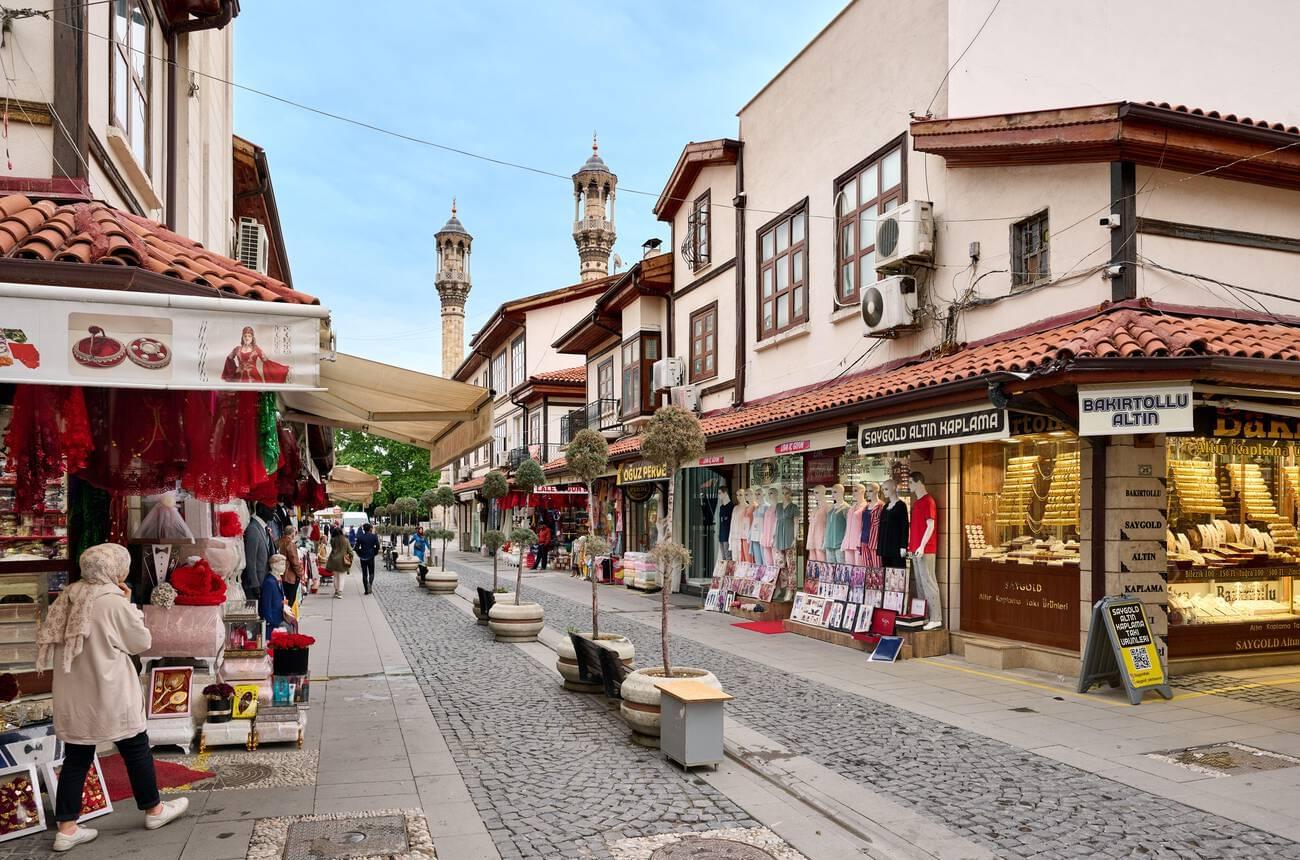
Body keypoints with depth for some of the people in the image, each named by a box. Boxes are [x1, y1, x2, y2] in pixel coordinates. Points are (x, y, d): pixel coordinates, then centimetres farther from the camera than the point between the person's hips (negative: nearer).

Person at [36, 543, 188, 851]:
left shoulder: (68, 598, 3)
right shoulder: (114, 602, -18)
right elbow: (142, 641, -7)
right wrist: (127, 605, -3)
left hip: (72, 696, 6)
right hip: (108, 694, -6)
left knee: (76, 758, 12)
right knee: (136, 749, 10)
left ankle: (67, 828, 15)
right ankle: (154, 810, 24)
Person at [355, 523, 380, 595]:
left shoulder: (360, 537, -4)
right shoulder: (374, 536, -4)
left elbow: (357, 547, -6)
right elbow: (377, 546, -6)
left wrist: (359, 554, 9)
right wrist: (375, 553, 10)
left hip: (363, 557, 1)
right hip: (371, 557, -1)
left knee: (364, 574, 8)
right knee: (371, 573, 11)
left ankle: (366, 590, 8)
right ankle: (370, 583, -19)